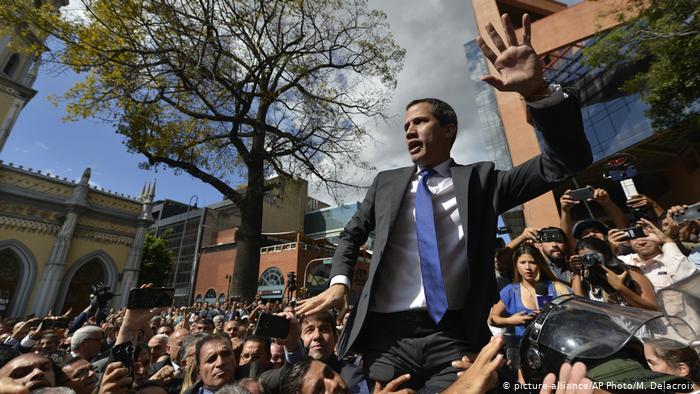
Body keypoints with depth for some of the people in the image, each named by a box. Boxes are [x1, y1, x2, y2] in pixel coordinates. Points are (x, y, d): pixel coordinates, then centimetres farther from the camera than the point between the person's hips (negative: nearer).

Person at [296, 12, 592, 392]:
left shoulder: (481, 179, 6)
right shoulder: (386, 182, 12)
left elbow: (566, 161, 0)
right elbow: (352, 234, 21)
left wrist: (537, 91, -15)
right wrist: (340, 281, 4)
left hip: (455, 338, -1)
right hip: (387, 334, 2)